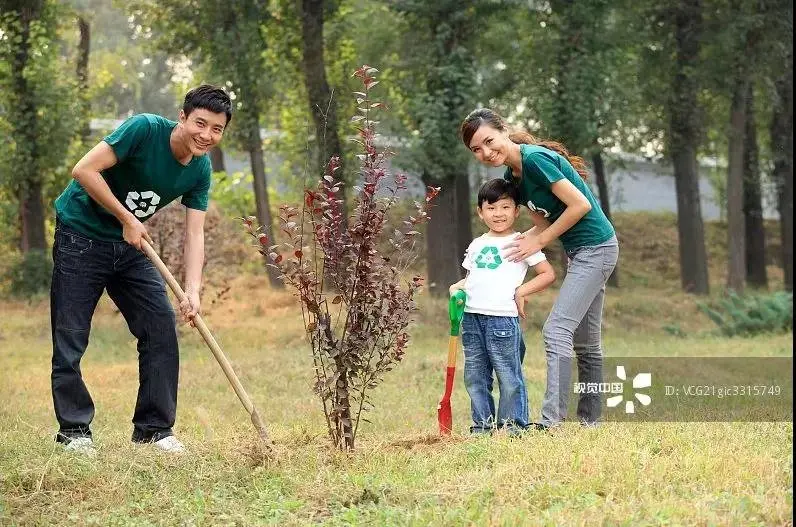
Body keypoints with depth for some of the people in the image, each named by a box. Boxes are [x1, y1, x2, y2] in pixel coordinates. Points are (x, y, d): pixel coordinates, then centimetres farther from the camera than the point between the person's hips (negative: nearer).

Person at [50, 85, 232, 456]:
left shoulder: (200, 171, -5)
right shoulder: (145, 130, -24)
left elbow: (194, 234, -7)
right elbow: (84, 170, -26)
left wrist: (192, 292, -21)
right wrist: (128, 219, -22)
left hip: (130, 247, 6)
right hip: (81, 237, -6)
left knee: (161, 327, -1)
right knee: (70, 340, -4)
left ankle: (154, 428, 9)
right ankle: (74, 430, 9)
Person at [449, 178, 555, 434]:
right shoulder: (476, 245, 18)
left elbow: (548, 274, -1)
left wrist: (521, 291, -10)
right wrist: (457, 288, 6)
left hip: (502, 317, -6)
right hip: (471, 317, 6)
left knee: (508, 375, -3)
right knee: (475, 376, 8)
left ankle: (513, 423, 5)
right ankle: (483, 424, 16)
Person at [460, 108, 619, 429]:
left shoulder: (534, 159, -20)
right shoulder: (513, 175, 7)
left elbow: (580, 205, -21)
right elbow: (544, 221, 10)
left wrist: (539, 241, -15)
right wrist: (526, 238, -11)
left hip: (595, 248, -10)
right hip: (579, 252, 10)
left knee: (556, 329, -16)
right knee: (585, 341, 15)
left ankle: (551, 420, -20)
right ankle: (590, 419, 24)